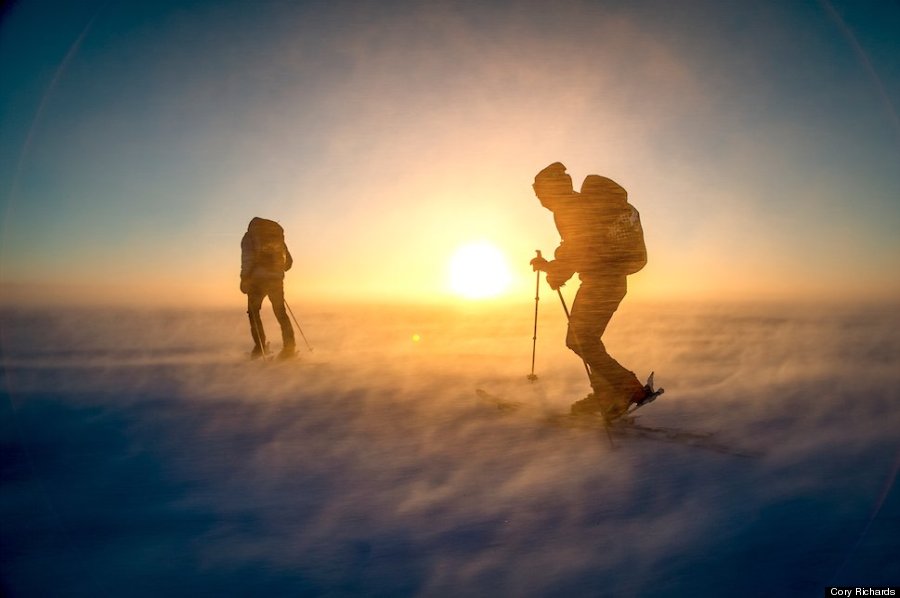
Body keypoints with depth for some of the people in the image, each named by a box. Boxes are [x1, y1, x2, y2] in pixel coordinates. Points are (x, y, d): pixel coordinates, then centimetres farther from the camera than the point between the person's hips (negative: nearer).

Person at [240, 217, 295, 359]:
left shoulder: (249, 237, 7)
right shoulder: (277, 236, 19)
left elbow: (247, 259, -8)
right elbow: (288, 261, 19)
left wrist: (244, 279, -6)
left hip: (258, 279, -3)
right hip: (277, 280, 4)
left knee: (253, 311, 11)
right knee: (281, 313, 10)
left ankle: (260, 346, 4)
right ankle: (289, 347, 3)